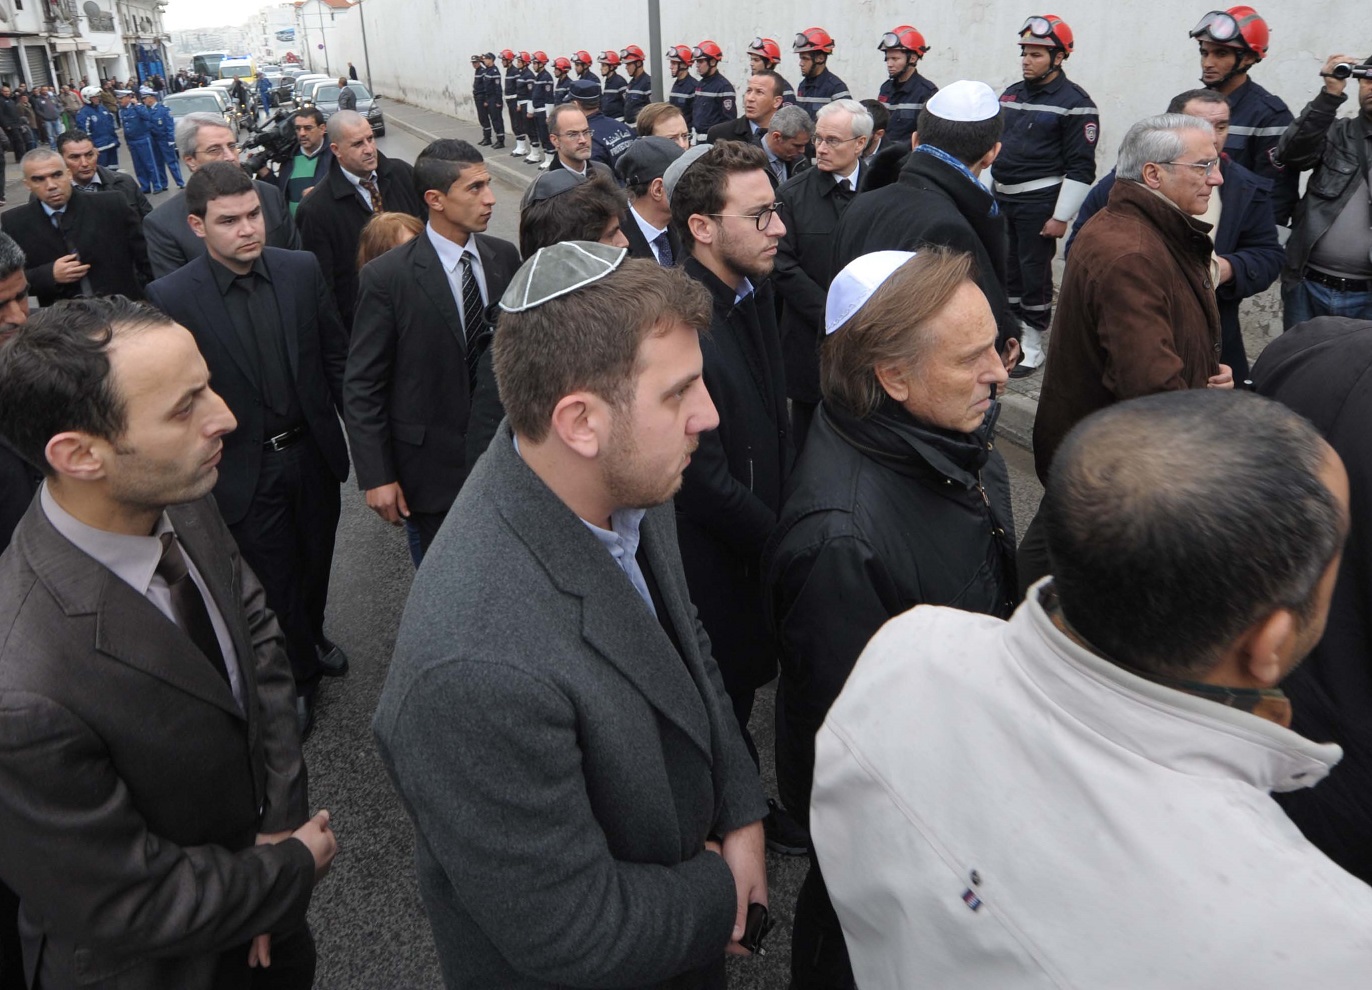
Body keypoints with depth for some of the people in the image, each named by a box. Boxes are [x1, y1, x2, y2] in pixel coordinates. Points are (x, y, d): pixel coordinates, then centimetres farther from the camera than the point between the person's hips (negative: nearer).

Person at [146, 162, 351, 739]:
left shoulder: (302, 270, -6)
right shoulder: (171, 297, -15)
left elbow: (336, 357, 3)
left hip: (312, 452, 3)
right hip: (244, 470, -3)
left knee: (315, 561, 23)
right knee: (273, 579, 12)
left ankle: (312, 639, 51)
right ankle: (298, 675, 36)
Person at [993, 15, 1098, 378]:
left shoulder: (1074, 102, -10)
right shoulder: (1011, 95, 12)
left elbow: (1080, 167, -13)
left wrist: (1061, 216, -17)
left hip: (1039, 202, -7)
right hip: (1002, 198, 7)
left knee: (1034, 272, -2)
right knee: (1007, 269, 12)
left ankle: (1033, 345, 8)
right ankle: (1012, 336, 25)